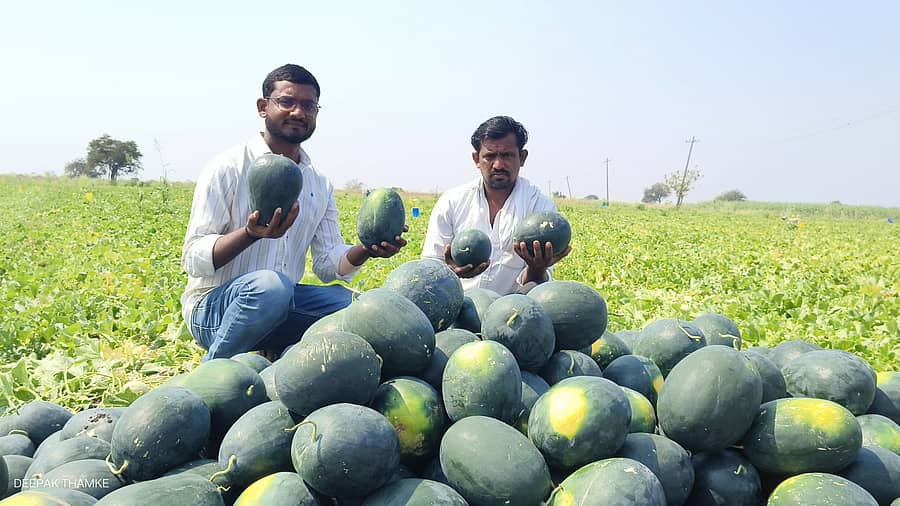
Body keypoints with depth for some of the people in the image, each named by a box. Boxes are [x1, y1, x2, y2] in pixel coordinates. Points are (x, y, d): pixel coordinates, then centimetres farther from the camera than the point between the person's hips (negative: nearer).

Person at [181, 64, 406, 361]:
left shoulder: (320, 186, 9)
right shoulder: (227, 168, -9)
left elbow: (329, 265, 5)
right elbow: (193, 260, -14)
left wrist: (365, 250, -16)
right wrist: (251, 233, -32)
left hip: (281, 303, 5)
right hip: (212, 308, -5)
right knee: (269, 284, -37)